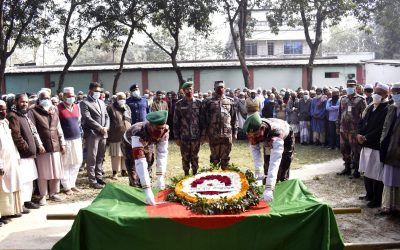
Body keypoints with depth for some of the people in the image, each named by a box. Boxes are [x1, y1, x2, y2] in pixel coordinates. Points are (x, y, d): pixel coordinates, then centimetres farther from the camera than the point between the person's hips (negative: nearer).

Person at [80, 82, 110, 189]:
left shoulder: (101, 102, 18)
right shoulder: (84, 103, -5)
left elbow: (106, 116, 16)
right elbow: (88, 118, -14)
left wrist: (106, 127, -3)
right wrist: (100, 128, -15)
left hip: (103, 134, 7)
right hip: (92, 134, -7)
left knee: (100, 157, 12)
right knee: (92, 158, -3)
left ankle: (99, 177, 21)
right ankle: (92, 181, 2)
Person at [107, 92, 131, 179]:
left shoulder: (127, 108, 15)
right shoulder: (110, 108, -2)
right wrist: (108, 134, -7)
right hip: (115, 135, -5)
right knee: (116, 154, -2)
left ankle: (124, 170, 21)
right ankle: (114, 172, 6)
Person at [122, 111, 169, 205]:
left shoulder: (165, 131, -33)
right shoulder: (138, 134, -47)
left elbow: (162, 153, -30)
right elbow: (140, 162, -53)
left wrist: (160, 176, -39)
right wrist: (147, 190, -59)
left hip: (147, 145, 4)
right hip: (130, 145, -4)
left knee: (148, 170, 7)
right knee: (134, 174, -12)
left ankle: (148, 198, 21)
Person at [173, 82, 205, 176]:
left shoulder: (198, 103, 3)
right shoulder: (179, 104, 1)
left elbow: (202, 120, 3)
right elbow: (176, 121, 1)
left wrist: (203, 134, -1)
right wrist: (177, 137, -2)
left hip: (196, 136, 0)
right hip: (184, 136, 0)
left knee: (195, 157, 9)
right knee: (185, 157, 8)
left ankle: (195, 173, 21)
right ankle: (186, 174, 20)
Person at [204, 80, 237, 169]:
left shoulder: (230, 101, 9)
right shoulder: (209, 102, 5)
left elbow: (234, 118, 8)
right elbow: (206, 118, 2)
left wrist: (234, 132, 4)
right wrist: (206, 133, -2)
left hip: (227, 134, 1)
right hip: (213, 134, -1)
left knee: (225, 157, 6)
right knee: (214, 157, 8)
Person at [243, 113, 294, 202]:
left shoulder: (275, 133, -51)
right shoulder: (253, 132, -36)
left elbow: (275, 161, -58)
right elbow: (254, 149, -24)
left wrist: (269, 188, -65)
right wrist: (258, 171, -37)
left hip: (286, 138, -4)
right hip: (268, 141, 4)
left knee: (282, 171, -13)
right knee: (267, 168, 5)